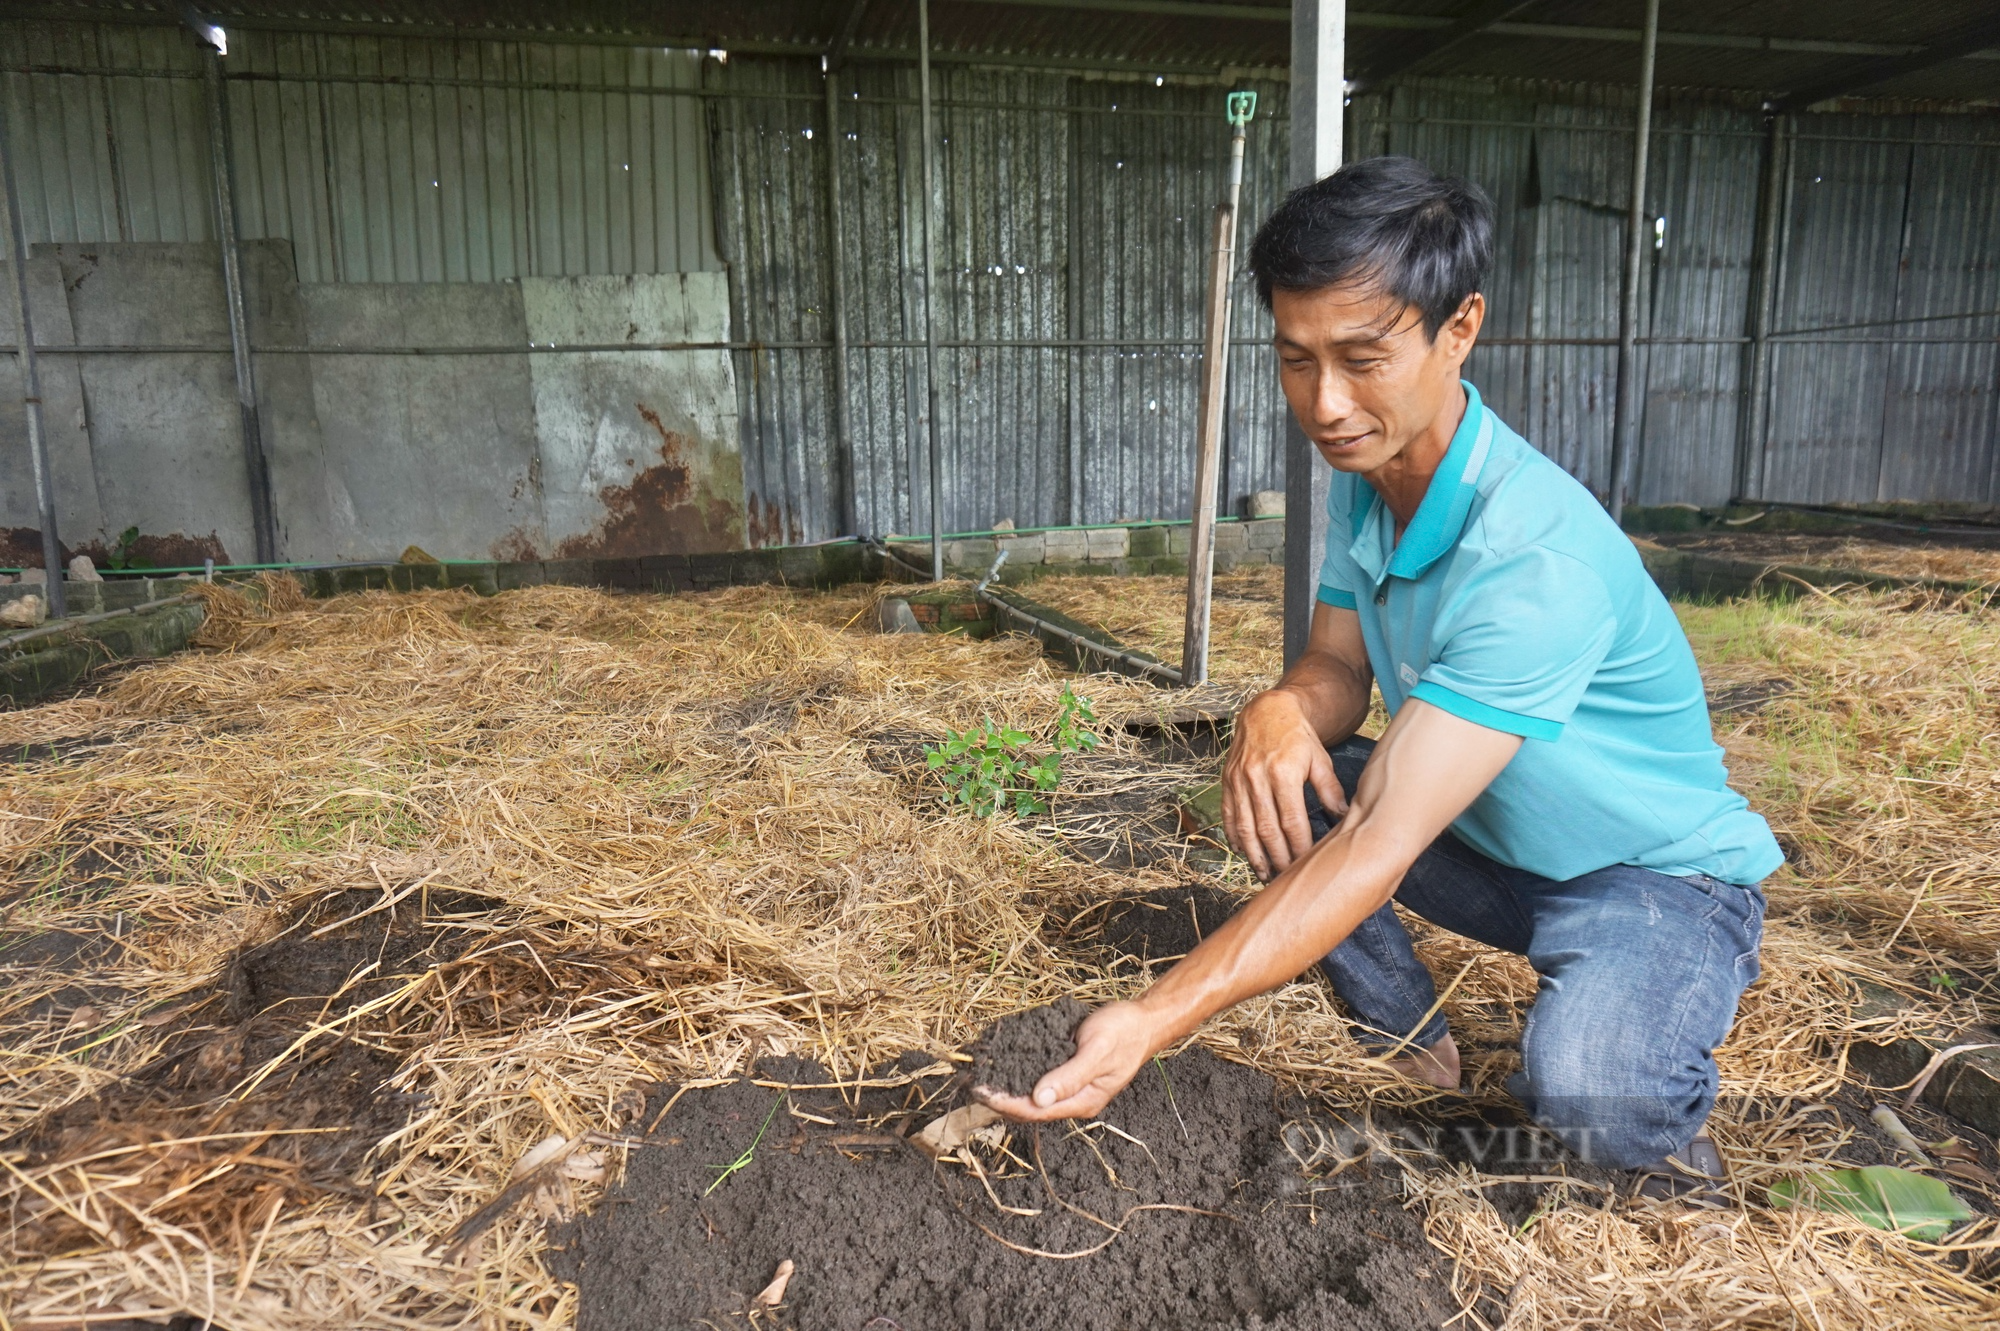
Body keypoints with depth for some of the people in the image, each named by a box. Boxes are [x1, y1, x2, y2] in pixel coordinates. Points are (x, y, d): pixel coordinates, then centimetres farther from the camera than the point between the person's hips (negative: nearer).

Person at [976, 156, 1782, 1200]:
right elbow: (1339, 668, 0)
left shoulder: (1536, 555, -35)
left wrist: (1149, 1024, -46)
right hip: (1487, 844, 7)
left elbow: (1380, 843, -40)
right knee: (1272, 788, -12)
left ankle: (1665, 1111, 3)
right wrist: (1277, 711, -27)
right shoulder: (1364, 476, -8)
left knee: (1585, 1095, -35)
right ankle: (1417, 1059, 4)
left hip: (1660, 873, -7)